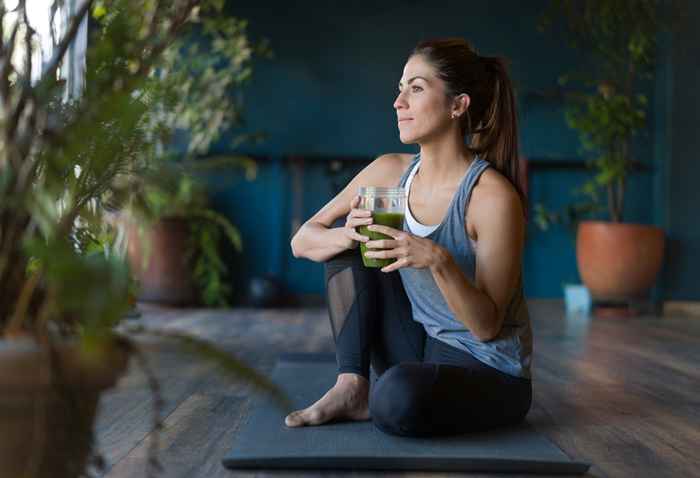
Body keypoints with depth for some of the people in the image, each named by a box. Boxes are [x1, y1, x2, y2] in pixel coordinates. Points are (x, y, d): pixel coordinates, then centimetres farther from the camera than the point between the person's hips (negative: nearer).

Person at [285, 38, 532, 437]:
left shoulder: (493, 195, -22)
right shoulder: (391, 171, -3)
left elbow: (486, 326, -19)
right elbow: (302, 242, -1)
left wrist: (439, 261, -36)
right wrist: (350, 235, -23)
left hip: (488, 374, -6)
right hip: (419, 348, 6)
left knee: (399, 398, -38)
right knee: (344, 233, -5)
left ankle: (374, 401, -1)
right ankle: (352, 387, -8)